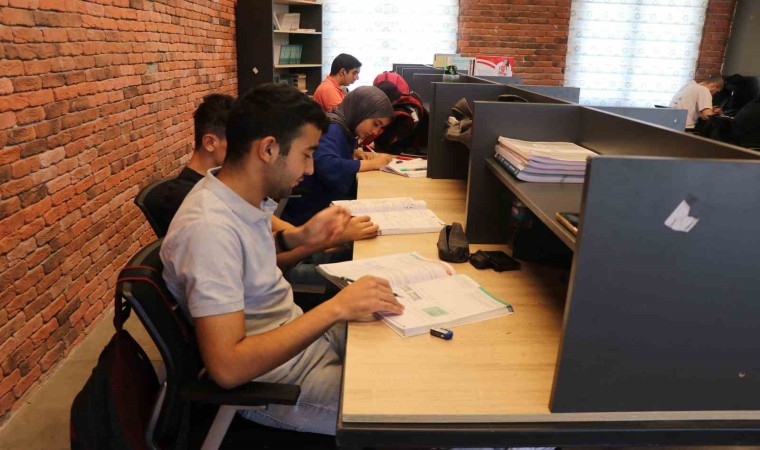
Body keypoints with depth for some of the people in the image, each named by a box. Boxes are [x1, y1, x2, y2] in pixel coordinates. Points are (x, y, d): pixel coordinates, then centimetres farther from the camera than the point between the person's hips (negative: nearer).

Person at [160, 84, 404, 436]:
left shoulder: (246, 194, -3)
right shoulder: (209, 229, -29)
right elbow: (227, 367, -31)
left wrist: (301, 236, 1)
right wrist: (335, 308, -31)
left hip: (297, 336, 9)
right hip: (270, 379, -8)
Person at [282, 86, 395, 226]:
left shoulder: (343, 127, 8)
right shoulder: (330, 128, -18)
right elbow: (327, 167, -35)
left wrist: (356, 153, 6)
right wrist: (371, 164, -23)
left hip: (330, 203, 9)